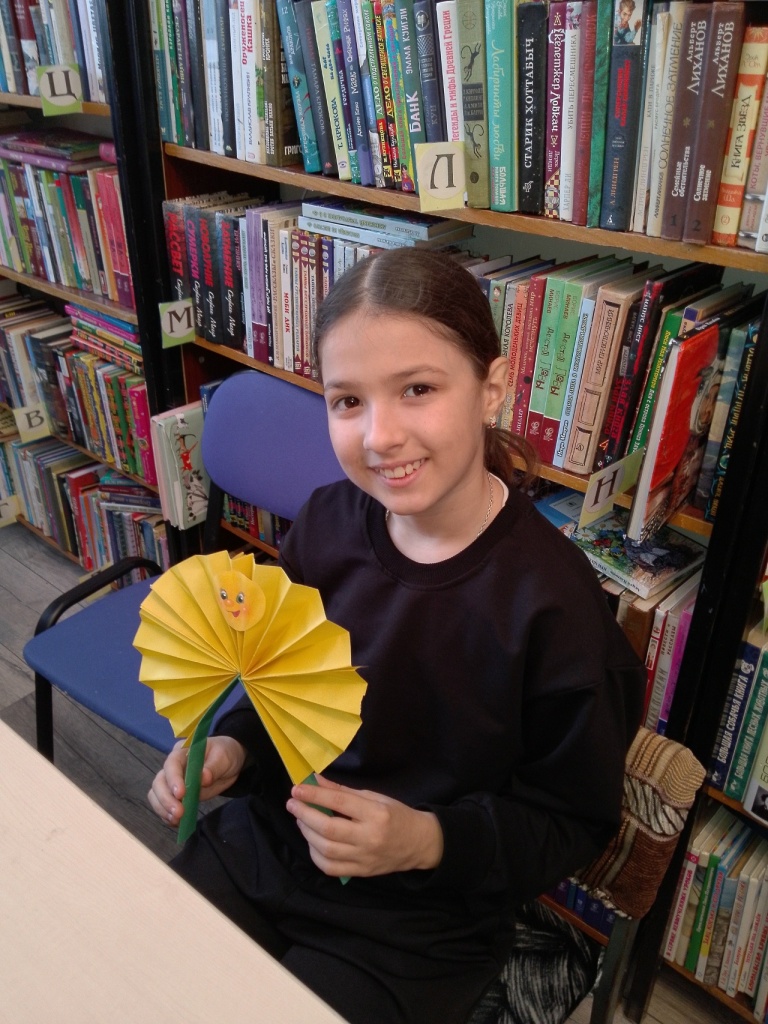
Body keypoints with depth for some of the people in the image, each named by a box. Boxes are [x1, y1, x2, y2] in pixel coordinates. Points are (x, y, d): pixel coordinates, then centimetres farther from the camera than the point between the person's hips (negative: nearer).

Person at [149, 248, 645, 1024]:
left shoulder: (552, 603, -26)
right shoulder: (328, 523, -11)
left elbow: (573, 822, -12)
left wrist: (429, 840, -25)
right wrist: (231, 751, -12)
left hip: (415, 923, -4)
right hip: (265, 838, 5)